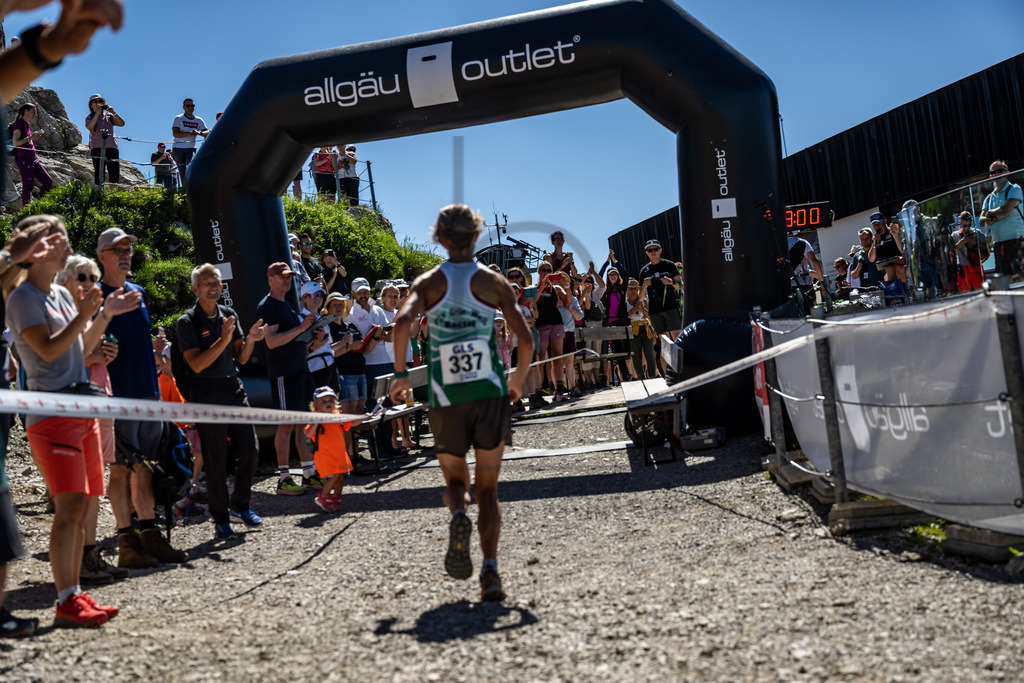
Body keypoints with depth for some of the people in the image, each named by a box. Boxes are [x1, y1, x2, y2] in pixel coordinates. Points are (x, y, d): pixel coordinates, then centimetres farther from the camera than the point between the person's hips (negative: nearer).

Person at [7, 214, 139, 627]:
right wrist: (85, 315, -19)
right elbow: (48, 349, -16)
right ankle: (67, 602, -12)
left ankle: (75, 596, 13)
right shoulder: (23, 298, -5)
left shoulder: (62, 294, 19)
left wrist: (105, 316, 13)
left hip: (82, 409, 9)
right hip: (51, 411, -8)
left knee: (81, 507, 8)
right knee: (69, 506, -14)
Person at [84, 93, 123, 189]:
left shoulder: (109, 116, 19)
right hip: (97, 148, -2)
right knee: (99, 174, -10)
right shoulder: (89, 118, 12)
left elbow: (122, 123, 5)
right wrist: (97, 113, -9)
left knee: (115, 174, -5)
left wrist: (113, 113, -6)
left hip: (112, 147, 2)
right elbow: (90, 127, -10)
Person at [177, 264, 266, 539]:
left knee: (250, 450, 5)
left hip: (233, 388, 6)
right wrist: (223, 340, -24)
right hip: (207, 394, -5)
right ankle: (220, 520, 8)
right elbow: (196, 364, -16)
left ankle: (240, 506, 24)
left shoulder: (229, 315, 11)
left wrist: (249, 340, -7)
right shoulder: (187, 322, -6)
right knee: (215, 460, -2)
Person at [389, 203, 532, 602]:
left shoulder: (429, 282, 4)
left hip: (446, 401, 0)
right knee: (487, 489, 9)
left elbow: (402, 322, -14)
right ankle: (490, 570, -7)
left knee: (455, 481, 19)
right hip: (490, 394, 0)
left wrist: (400, 373, -3)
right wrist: (518, 382, 12)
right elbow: (526, 339, -4)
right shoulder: (493, 283, 3)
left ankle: (458, 516, -15)